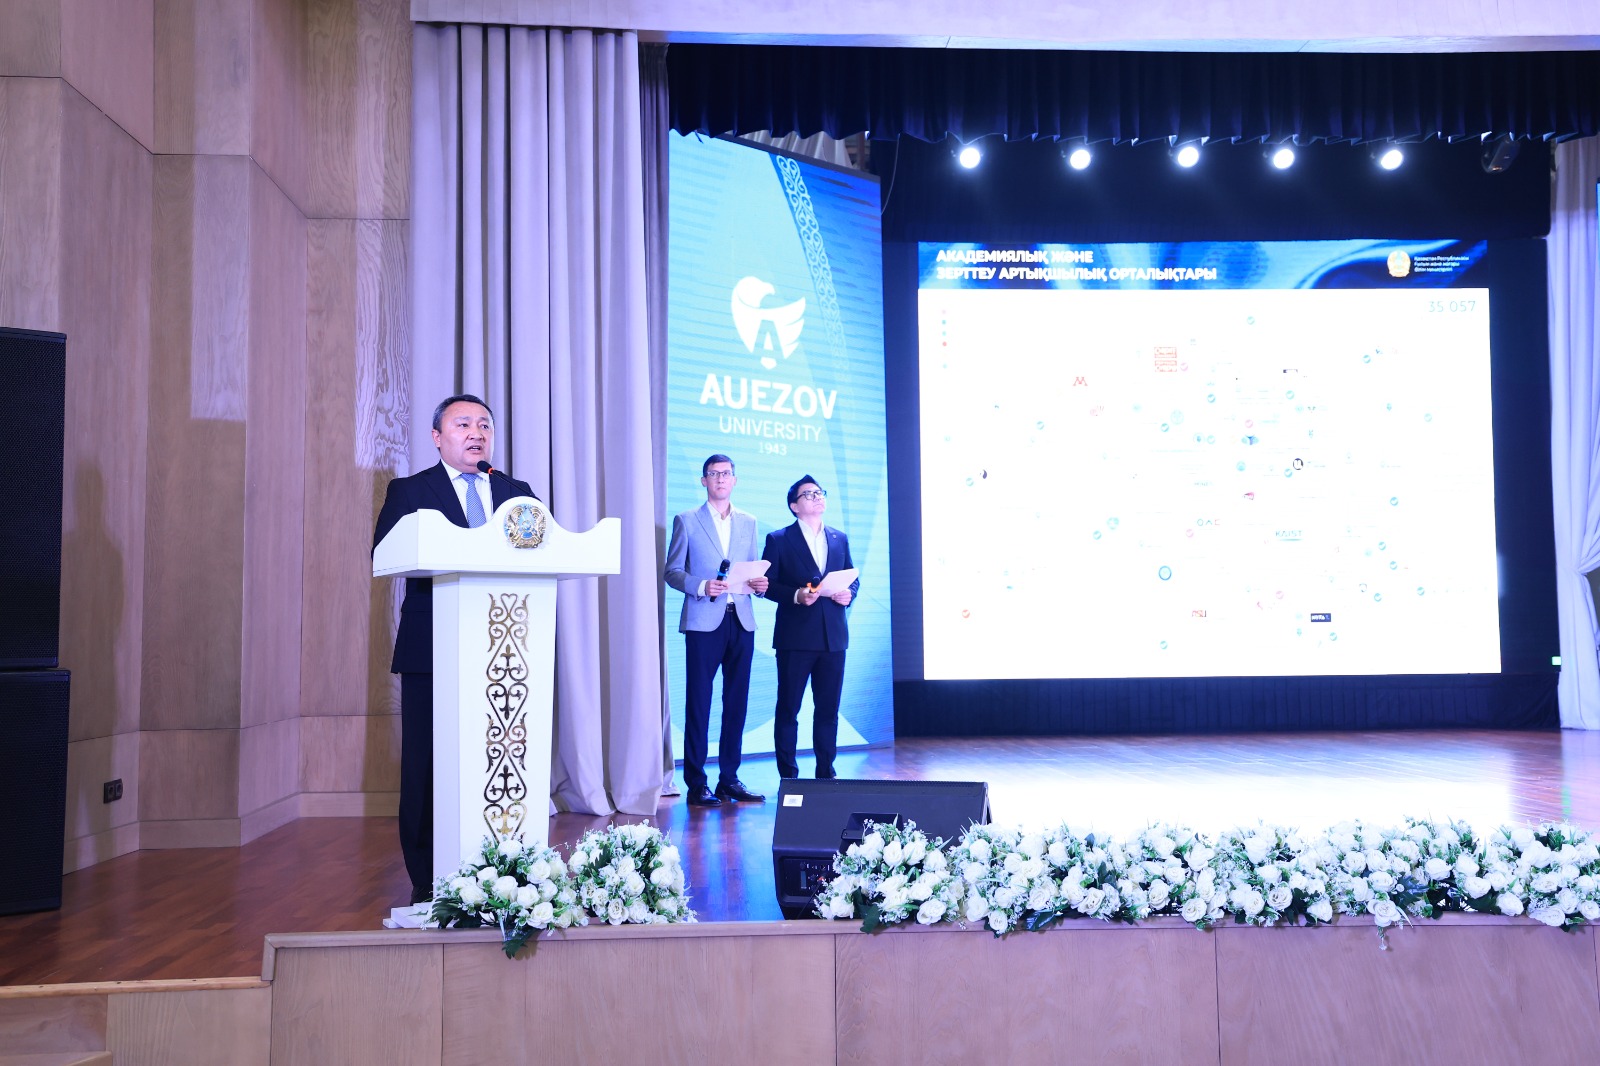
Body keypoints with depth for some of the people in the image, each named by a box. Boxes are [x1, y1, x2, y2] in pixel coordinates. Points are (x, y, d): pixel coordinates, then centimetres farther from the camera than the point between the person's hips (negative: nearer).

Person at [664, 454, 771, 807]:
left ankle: (729, 779, 14)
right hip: (704, 622, -4)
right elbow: (672, 571, 1)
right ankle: (696, 784, 4)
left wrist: (759, 583, -4)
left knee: (736, 702, 5)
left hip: (741, 621, 4)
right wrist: (701, 586, -16)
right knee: (698, 702, -2)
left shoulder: (748, 522, 15)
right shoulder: (687, 521, 4)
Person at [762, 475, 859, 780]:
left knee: (828, 709, 8)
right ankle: (788, 776, 9)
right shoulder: (778, 540, 1)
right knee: (788, 709, 1)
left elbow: (853, 578, 18)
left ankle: (826, 774, 18)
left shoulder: (840, 539, 14)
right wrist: (796, 595, -18)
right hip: (795, 637, -4)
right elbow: (767, 584, -3)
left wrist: (849, 593, -4)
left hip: (833, 637, 4)